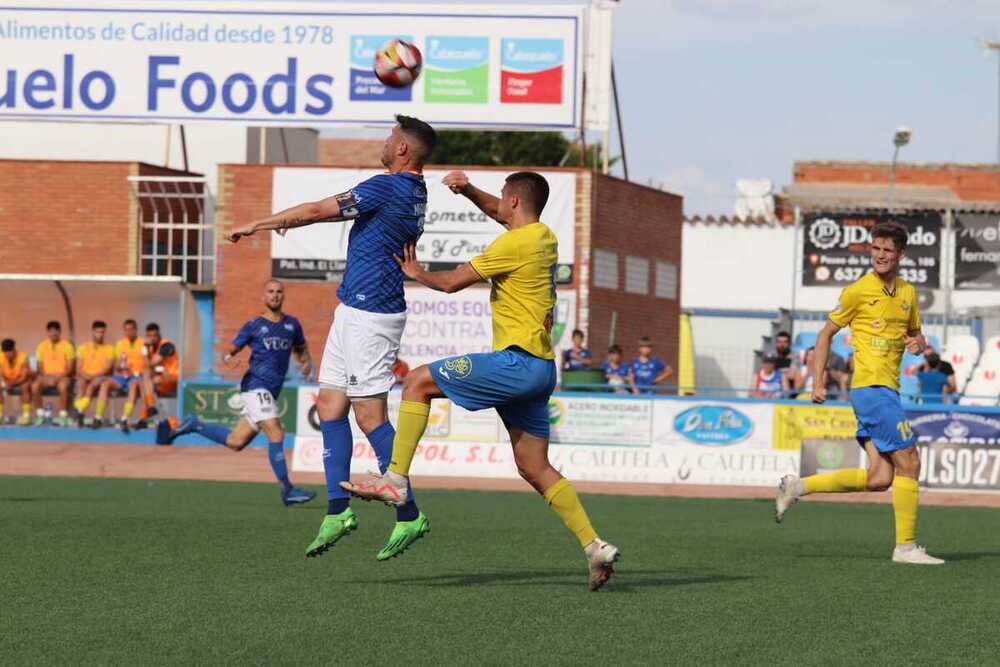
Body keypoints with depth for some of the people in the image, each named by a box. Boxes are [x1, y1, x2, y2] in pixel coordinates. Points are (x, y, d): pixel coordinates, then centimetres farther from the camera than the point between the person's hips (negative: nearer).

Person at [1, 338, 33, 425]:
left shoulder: (22, 357, -24)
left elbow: (24, 377, -28)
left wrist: (12, 383, -43)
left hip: (21, 382, -4)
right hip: (8, 382, 4)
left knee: (25, 386, -36)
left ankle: (26, 415, -34)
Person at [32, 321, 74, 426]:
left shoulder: (67, 345, 1)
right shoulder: (42, 346, 9)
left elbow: (70, 367, -3)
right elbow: (40, 367, 8)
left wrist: (58, 377, -17)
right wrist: (45, 377, -11)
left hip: (62, 377, -2)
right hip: (46, 377, 2)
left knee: (63, 385, -38)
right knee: (35, 385, -30)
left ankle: (63, 416, -29)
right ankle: (40, 415, -18)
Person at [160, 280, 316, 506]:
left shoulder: (292, 324, 13)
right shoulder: (254, 325, 0)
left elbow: (301, 349, 26)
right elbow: (232, 349, 2)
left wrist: (306, 362, 4)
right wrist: (227, 357, -21)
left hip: (271, 392, 6)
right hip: (255, 386, -6)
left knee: (235, 442, 8)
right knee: (276, 434, -18)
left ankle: (192, 426, 26)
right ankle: (287, 490, -18)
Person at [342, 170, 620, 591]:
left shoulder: (515, 244, -11)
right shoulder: (543, 237, 16)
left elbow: (452, 282, -6)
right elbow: (497, 212, 35)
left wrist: (416, 273, 14)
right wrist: (467, 189, 18)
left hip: (517, 362, -9)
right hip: (538, 369, 9)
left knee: (418, 383, -3)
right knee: (534, 469, 9)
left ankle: (396, 479, -7)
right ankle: (595, 547, 2)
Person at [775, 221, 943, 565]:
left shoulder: (908, 293, 14)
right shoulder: (858, 291, -5)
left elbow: (916, 333, 28)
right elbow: (826, 333, 2)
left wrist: (917, 343, 3)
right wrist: (818, 382, -3)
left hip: (887, 390, 7)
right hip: (871, 385, -7)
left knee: (879, 478, 1)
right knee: (909, 462, -9)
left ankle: (798, 486, 11)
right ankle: (906, 546, -2)